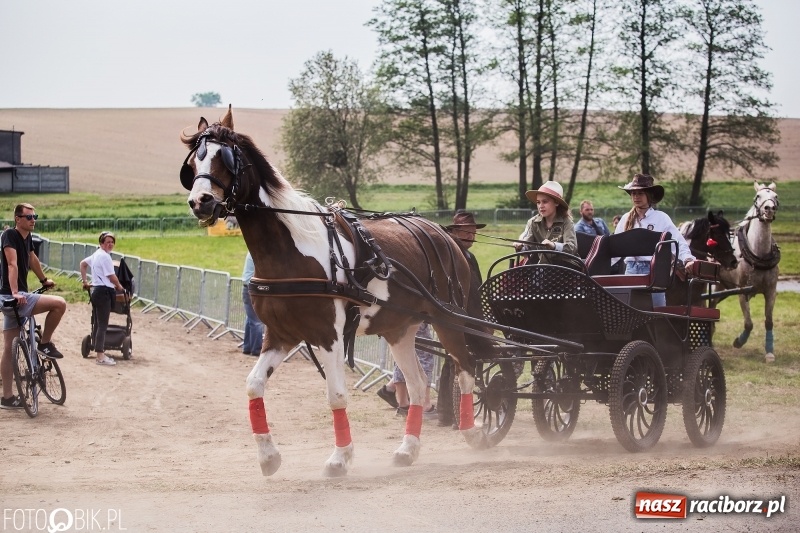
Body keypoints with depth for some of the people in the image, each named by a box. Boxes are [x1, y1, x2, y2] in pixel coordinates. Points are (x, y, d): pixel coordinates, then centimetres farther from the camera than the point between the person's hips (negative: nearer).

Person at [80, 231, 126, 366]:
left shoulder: (96, 254, 16)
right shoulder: (104, 256, -15)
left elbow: (83, 264, 28)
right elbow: (112, 277, -14)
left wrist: (85, 281, 28)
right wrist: (119, 287, 4)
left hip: (96, 290, 10)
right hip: (104, 292, -10)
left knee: (97, 324, 14)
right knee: (102, 325, -9)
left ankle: (99, 352, 20)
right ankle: (100, 356, -9)